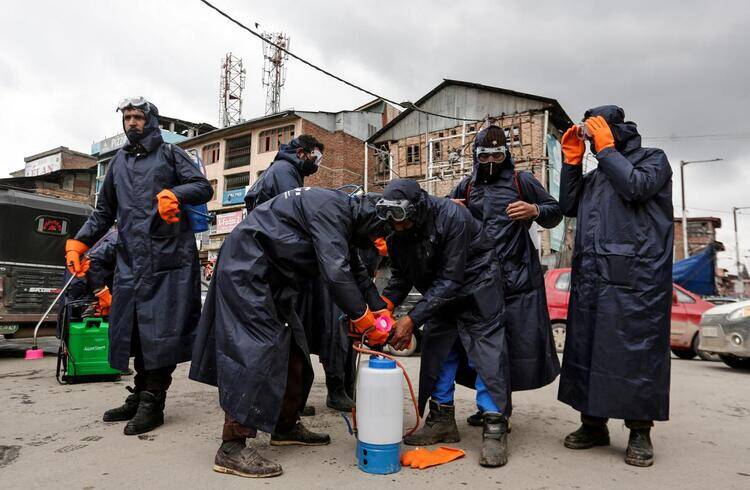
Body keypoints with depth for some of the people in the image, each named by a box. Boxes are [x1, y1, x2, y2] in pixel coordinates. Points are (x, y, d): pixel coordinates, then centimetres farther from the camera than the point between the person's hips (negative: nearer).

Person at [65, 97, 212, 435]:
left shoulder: (169, 154, 9)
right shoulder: (119, 162, 24)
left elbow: (204, 188, 0)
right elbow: (104, 211, 27)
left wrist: (174, 194, -19)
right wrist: (79, 242, 15)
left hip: (167, 256, -5)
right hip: (131, 258, 6)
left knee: (160, 326, -6)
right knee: (133, 327, 7)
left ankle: (152, 403, 1)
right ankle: (140, 396, 19)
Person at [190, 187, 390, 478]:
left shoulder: (343, 216, 12)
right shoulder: (332, 208, -20)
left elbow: (355, 270, 16)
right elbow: (335, 271, -29)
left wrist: (378, 308, 5)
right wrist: (361, 317, -22)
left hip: (272, 279, 11)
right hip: (247, 271, -11)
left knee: (292, 349, 11)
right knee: (257, 349, -15)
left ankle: (286, 426, 24)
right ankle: (232, 448, -9)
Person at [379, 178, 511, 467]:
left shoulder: (451, 217, -32)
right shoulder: (397, 233, -12)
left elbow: (450, 280, -31)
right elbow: (401, 277, -3)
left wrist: (413, 319, -34)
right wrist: (385, 304, -22)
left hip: (475, 287, -6)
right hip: (439, 293, 6)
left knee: (487, 350, -11)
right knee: (437, 350, 4)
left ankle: (495, 430, -4)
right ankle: (442, 420, 16)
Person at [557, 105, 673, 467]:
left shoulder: (653, 159, 9)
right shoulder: (594, 175, 25)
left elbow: (636, 187, -11)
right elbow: (569, 207, 14)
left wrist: (606, 149, -2)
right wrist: (572, 160, 12)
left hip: (636, 277, -6)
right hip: (590, 277, 6)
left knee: (636, 350, -4)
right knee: (587, 349, 6)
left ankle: (639, 432, 8)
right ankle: (593, 424, 17)